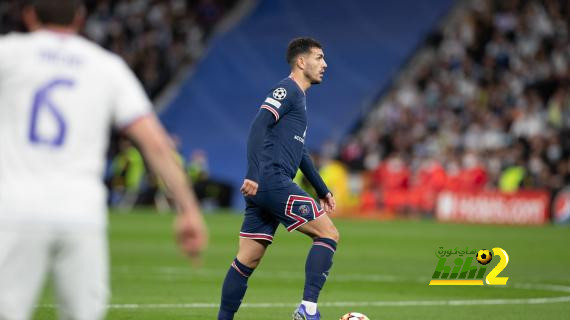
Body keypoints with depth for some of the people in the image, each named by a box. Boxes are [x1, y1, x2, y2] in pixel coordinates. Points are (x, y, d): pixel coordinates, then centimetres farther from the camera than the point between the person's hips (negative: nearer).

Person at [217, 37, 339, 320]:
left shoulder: (298, 96, 26)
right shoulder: (286, 90, -5)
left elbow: (299, 151, 34)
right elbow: (258, 127, -19)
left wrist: (322, 191, 35)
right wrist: (254, 175, -28)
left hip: (262, 189, 10)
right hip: (274, 182, -10)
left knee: (247, 259, 8)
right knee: (328, 234, -7)